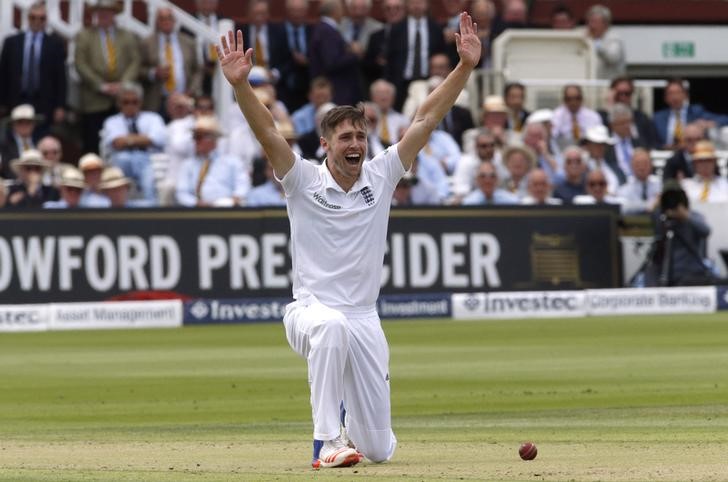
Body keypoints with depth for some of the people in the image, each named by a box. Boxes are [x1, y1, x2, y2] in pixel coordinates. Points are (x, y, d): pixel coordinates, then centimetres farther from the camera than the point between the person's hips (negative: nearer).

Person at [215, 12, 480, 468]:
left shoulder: (381, 176, 4)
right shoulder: (303, 181, -3)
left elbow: (426, 120, -1)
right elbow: (268, 132, -17)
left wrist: (465, 67, -8)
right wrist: (241, 84, -32)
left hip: (364, 322, 3)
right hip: (311, 312, -3)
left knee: (379, 449, 3)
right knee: (332, 325, -43)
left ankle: (351, 420, 42)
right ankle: (327, 439, -34)